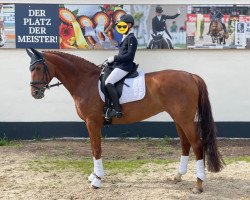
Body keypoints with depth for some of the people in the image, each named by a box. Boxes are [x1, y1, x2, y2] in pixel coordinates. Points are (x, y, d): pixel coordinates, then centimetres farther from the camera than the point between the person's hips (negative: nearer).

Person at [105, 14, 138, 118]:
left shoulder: (131, 38, -10)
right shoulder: (125, 38, 20)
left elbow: (129, 55, -19)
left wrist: (114, 58, -16)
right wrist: (112, 60, 9)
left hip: (124, 66, -11)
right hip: (120, 65, 11)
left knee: (109, 82, -23)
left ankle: (117, 110, -24)